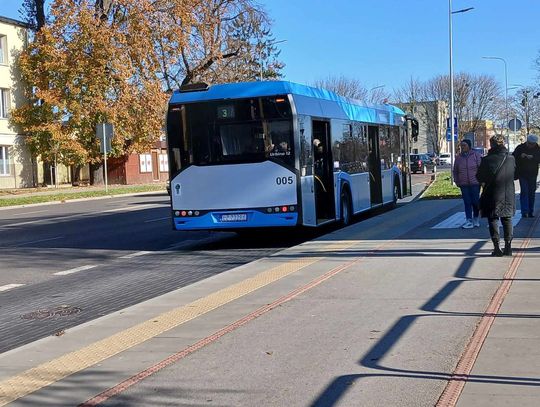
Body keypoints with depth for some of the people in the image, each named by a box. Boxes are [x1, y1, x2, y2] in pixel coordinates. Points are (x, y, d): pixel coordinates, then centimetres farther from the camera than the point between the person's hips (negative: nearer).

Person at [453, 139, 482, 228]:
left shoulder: (476, 155, -1)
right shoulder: (458, 157, 8)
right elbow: (455, 171, 14)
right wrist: (456, 181, 9)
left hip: (475, 183, -2)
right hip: (464, 184, 2)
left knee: (475, 201, 3)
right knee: (467, 202, 1)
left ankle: (476, 219, 22)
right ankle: (469, 221, 3)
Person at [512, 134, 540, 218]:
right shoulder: (520, 148, -3)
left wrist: (532, 157, -22)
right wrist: (520, 156, -21)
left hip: (532, 175, 2)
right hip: (522, 174, -2)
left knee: (531, 192, 8)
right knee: (524, 192, -10)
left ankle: (531, 212, 16)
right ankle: (525, 211, -12)